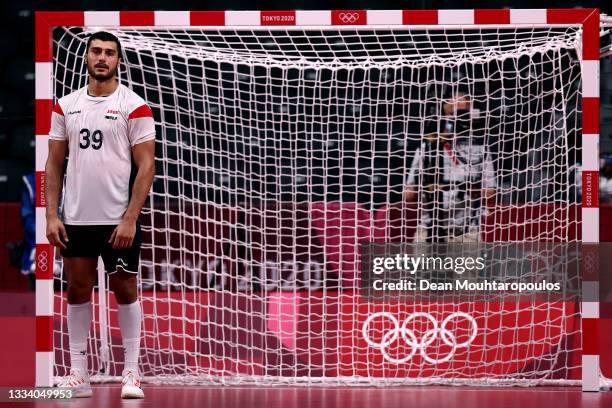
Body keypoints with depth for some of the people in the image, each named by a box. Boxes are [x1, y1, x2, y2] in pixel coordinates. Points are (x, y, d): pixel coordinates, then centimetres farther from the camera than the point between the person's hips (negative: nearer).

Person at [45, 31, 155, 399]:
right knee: (78, 291, 6)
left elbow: (146, 166, -7)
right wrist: (51, 215, 1)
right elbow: (55, 163, 10)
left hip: (119, 220, -4)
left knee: (125, 290, 2)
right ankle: (78, 375, 11)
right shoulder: (66, 106, 8)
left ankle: (132, 374, 8)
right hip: (75, 218, 4)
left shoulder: (134, 107, -5)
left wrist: (130, 219, -14)